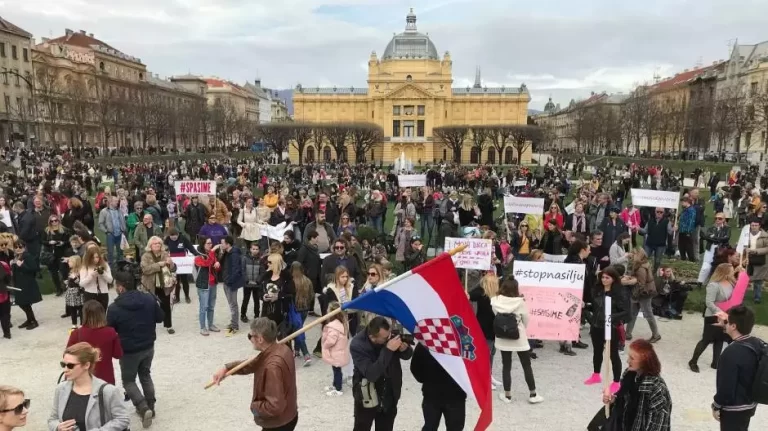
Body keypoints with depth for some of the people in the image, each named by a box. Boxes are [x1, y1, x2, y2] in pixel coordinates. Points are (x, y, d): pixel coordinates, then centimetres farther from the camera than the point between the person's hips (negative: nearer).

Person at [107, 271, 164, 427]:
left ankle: (143, 408, -3)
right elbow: (160, 318, 4)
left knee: (128, 381, 14)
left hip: (129, 350, -4)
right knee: (145, 375, 23)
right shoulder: (149, 299, -10)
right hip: (148, 347, 4)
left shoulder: (114, 308, -20)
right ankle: (150, 407, 30)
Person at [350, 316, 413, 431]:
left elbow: (407, 356, 0)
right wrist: (388, 350, -38)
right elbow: (371, 374, -35)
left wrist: (404, 348, -23)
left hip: (389, 395, 4)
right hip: (367, 397, -4)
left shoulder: (389, 336, -13)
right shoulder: (357, 345, -26)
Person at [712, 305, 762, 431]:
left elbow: (726, 386, -25)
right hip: (750, 404, 8)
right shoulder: (758, 344, -5)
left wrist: (716, 406, -10)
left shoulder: (732, 352, -29)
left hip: (733, 408, -8)